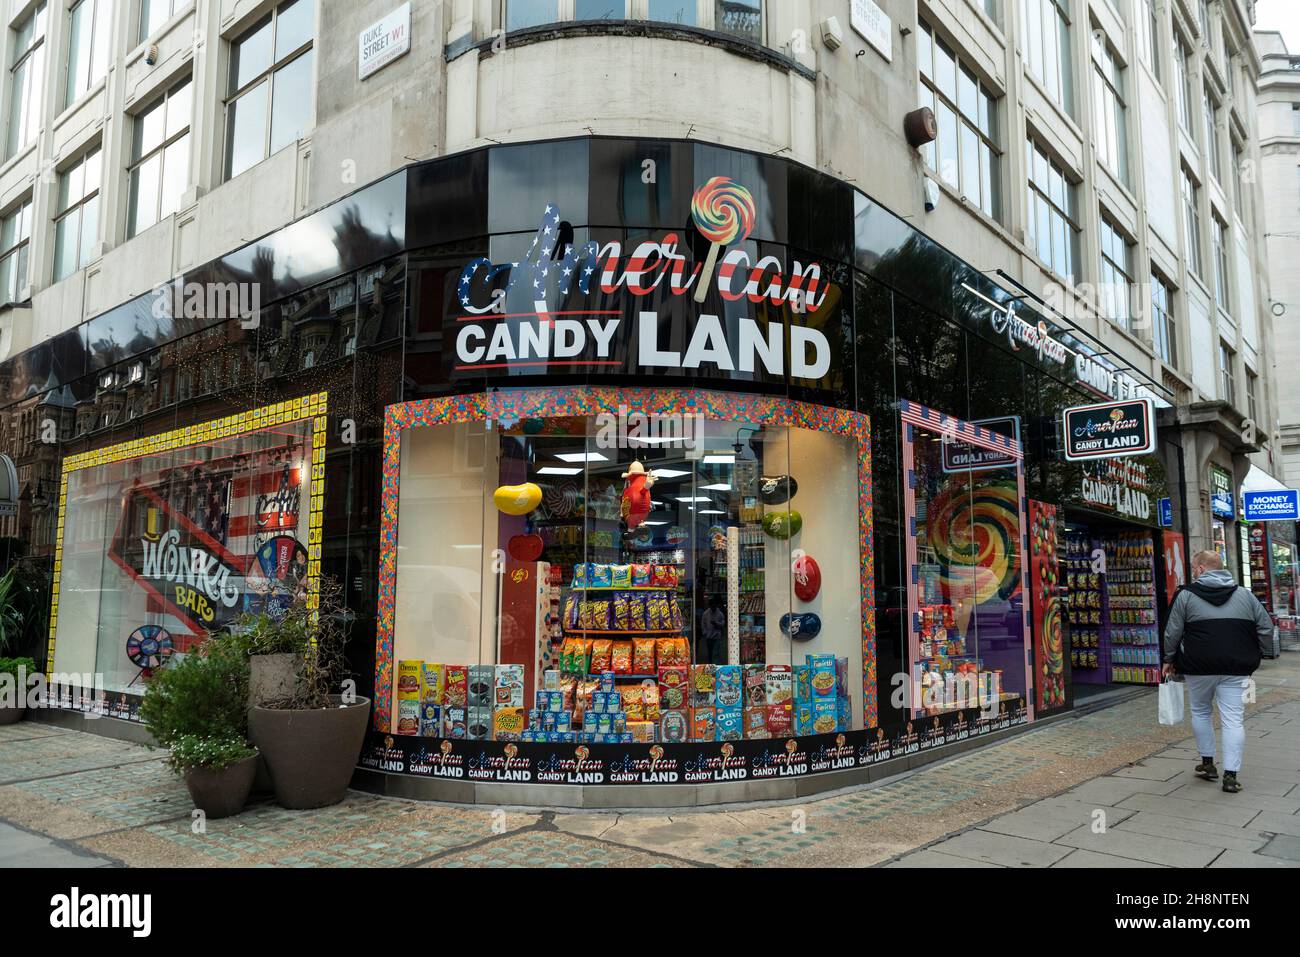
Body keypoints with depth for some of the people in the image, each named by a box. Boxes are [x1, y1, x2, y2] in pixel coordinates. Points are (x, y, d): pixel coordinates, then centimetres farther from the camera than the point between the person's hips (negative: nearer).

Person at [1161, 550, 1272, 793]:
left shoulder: (1186, 595, -1)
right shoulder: (1245, 595, 8)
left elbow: (1172, 633, -1)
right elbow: (1266, 629, 7)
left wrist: (1169, 660, 12)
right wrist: (1253, 658, 16)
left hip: (1199, 667, -2)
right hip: (1236, 669, 2)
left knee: (1200, 712, 19)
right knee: (1233, 720, 2)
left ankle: (1207, 763, 25)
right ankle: (1230, 775, -1)